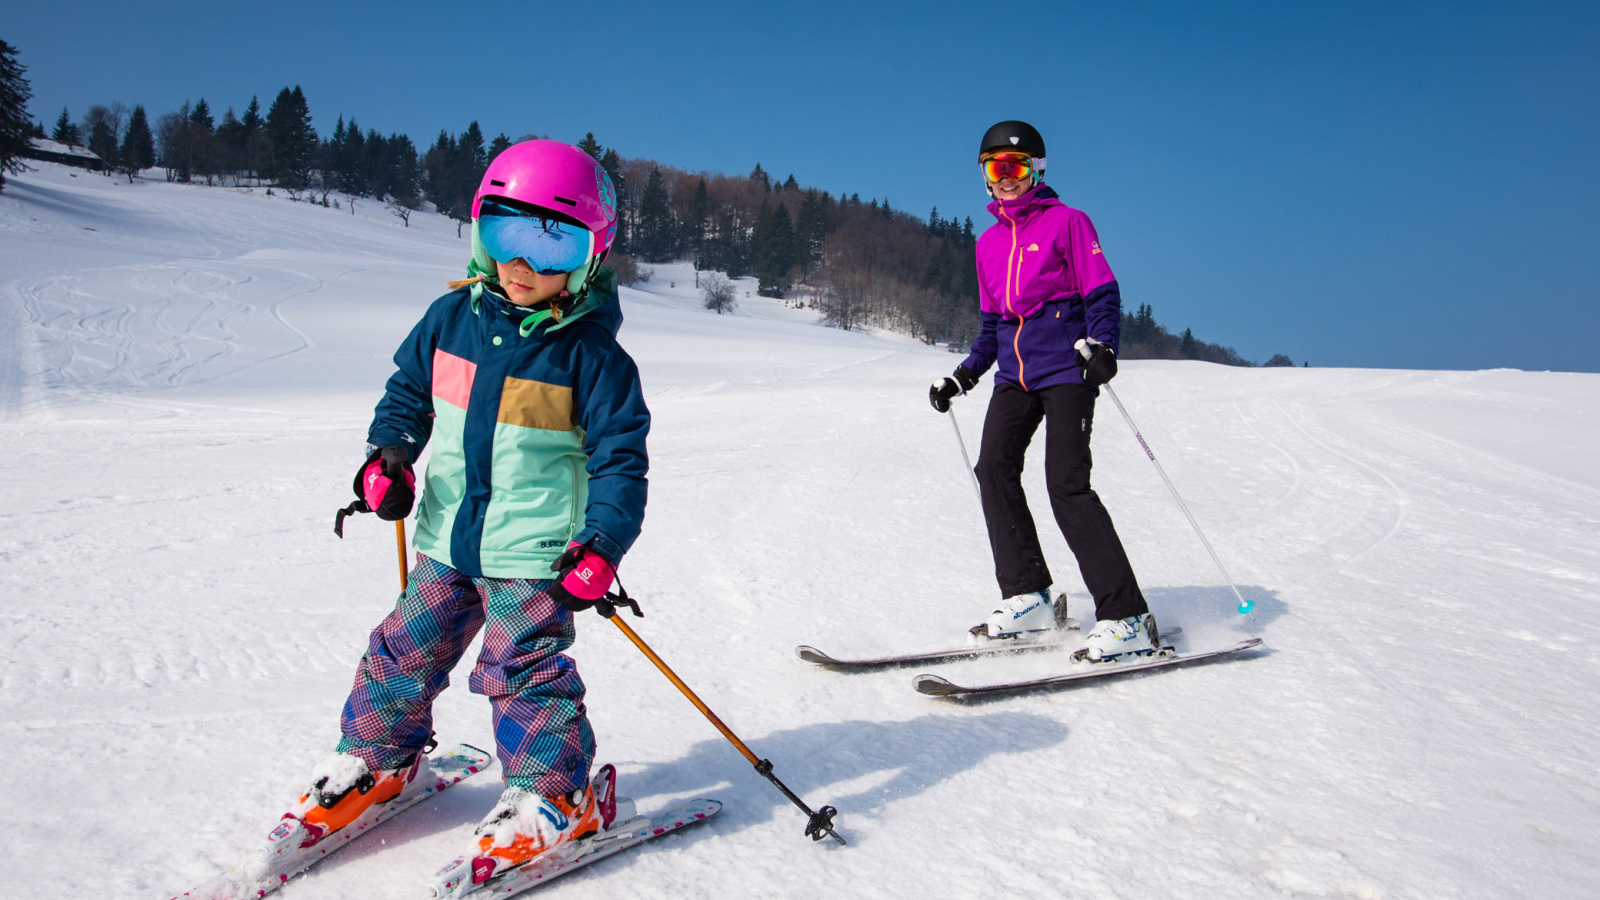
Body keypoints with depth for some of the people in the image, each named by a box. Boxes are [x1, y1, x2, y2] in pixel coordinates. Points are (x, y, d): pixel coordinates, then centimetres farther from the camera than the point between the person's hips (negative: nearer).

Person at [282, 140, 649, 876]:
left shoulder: (591, 352, -13)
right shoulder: (453, 317, 0)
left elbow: (620, 456, -11)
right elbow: (408, 388, 16)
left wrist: (602, 545, -20)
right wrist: (388, 455, 0)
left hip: (535, 550, -5)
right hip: (449, 536, 5)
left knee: (524, 666, -3)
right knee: (407, 648, 14)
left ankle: (552, 794, 13)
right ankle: (377, 759, 35)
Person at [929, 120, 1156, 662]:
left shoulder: (1066, 222, 1)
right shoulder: (989, 242, 19)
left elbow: (1103, 294, -5)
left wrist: (1100, 345, -22)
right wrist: (964, 376, 16)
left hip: (1065, 368, -6)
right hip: (1016, 373, 7)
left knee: (1067, 484, -16)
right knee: (994, 466, -11)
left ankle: (1126, 618, -10)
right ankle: (1029, 599, -3)